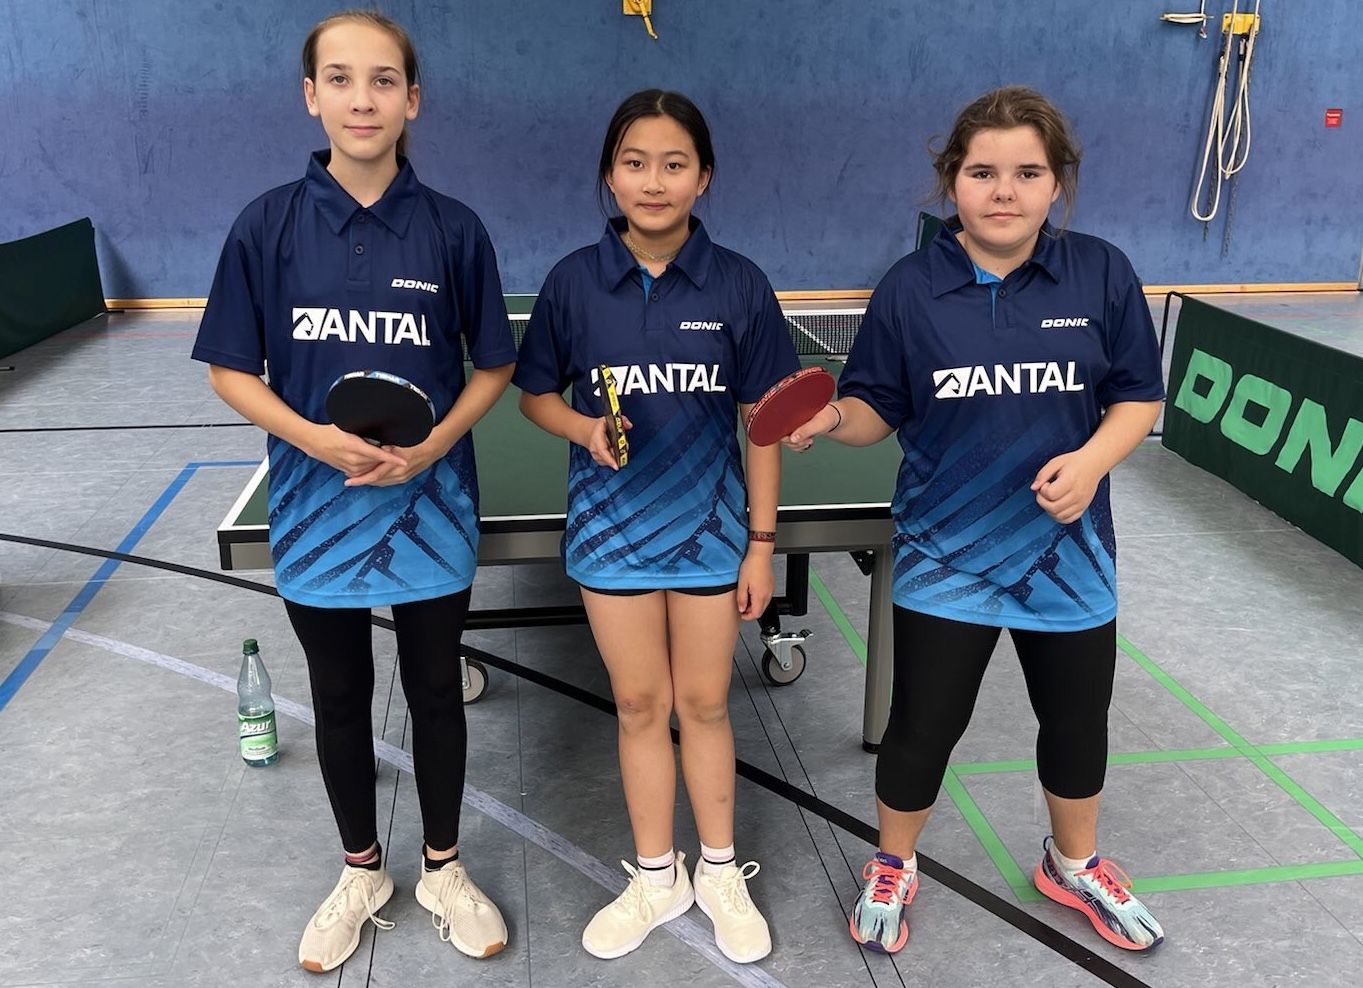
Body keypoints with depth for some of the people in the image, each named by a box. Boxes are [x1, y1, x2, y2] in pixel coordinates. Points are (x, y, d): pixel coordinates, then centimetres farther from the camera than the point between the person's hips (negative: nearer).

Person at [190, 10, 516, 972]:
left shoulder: (454, 228, -7)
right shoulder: (268, 225, -6)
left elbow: (495, 365, 1)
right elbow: (232, 370, -1)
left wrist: (434, 444, -15)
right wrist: (313, 437, -18)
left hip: (431, 508, 0)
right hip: (318, 509, 1)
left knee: (436, 690, 13)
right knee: (341, 698, 16)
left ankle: (444, 868, 36)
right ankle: (363, 872, 38)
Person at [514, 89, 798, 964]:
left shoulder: (739, 285, -8)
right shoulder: (574, 280, -6)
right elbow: (535, 394, 4)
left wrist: (762, 544, -4)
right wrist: (583, 427, -18)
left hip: (710, 529, -1)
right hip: (611, 526, 1)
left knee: (704, 704, 12)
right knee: (640, 706, 13)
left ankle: (721, 873, 34)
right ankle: (656, 878, 32)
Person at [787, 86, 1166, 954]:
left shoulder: (1103, 274, -7)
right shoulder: (911, 288, -10)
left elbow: (1139, 396, 0)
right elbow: (880, 412, -5)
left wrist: (1092, 459, -18)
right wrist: (834, 419, -26)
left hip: (1068, 550, 2)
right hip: (947, 557, -2)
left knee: (1079, 723, 20)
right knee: (923, 727, 9)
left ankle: (1074, 865, 49)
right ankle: (894, 868, 39)